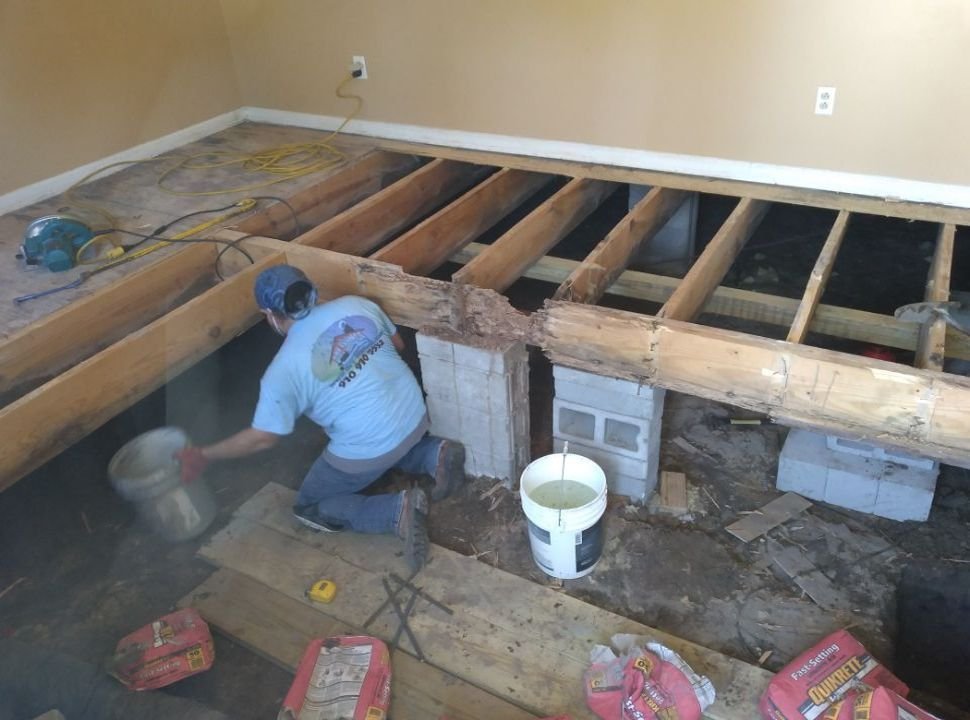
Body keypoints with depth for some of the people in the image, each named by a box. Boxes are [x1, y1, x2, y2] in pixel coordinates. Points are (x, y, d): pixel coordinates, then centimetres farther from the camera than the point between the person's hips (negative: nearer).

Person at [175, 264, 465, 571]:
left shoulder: (283, 369, -13)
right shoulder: (355, 304, -1)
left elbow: (263, 437, -7)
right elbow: (397, 344, 13)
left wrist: (202, 456, 6)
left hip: (369, 448, -6)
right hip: (415, 414, 7)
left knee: (310, 508, 15)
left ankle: (398, 510, -7)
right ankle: (435, 453, 11)